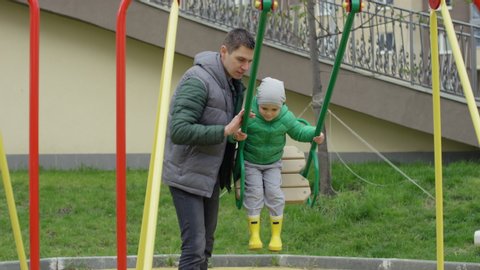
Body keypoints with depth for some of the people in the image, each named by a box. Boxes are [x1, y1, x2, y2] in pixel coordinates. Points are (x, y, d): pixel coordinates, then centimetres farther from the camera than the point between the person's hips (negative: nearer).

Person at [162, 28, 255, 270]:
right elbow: (179, 131, -30)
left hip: (210, 174, 9)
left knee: (206, 243, 14)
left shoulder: (234, 85, 8)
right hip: (187, 175, -9)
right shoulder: (198, 80, -21)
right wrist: (225, 131, -31)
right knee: (194, 246, -14)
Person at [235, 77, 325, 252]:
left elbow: (299, 131, -1)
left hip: (273, 163, 2)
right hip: (250, 162, -2)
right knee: (254, 192, -13)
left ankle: (276, 235, 2)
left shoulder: (286, 117, -14)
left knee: (274, 193, -8)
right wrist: (235, 135, -49)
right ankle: (254, 235, -5)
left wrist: (314, 135, -17)